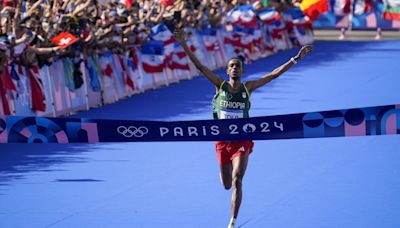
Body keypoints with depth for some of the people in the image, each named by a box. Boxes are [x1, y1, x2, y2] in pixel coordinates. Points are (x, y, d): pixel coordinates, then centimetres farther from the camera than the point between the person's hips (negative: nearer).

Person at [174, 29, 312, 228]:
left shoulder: (248, 87, -2)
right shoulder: (220, 85, -3)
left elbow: (274, 74, -3)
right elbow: (200, 66, -9)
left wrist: (296, 58, -7)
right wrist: (184, 45, -17)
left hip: (242, 141, -1)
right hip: (222, 140, 1)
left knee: (237, 181, -15)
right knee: (226, 185, 12)